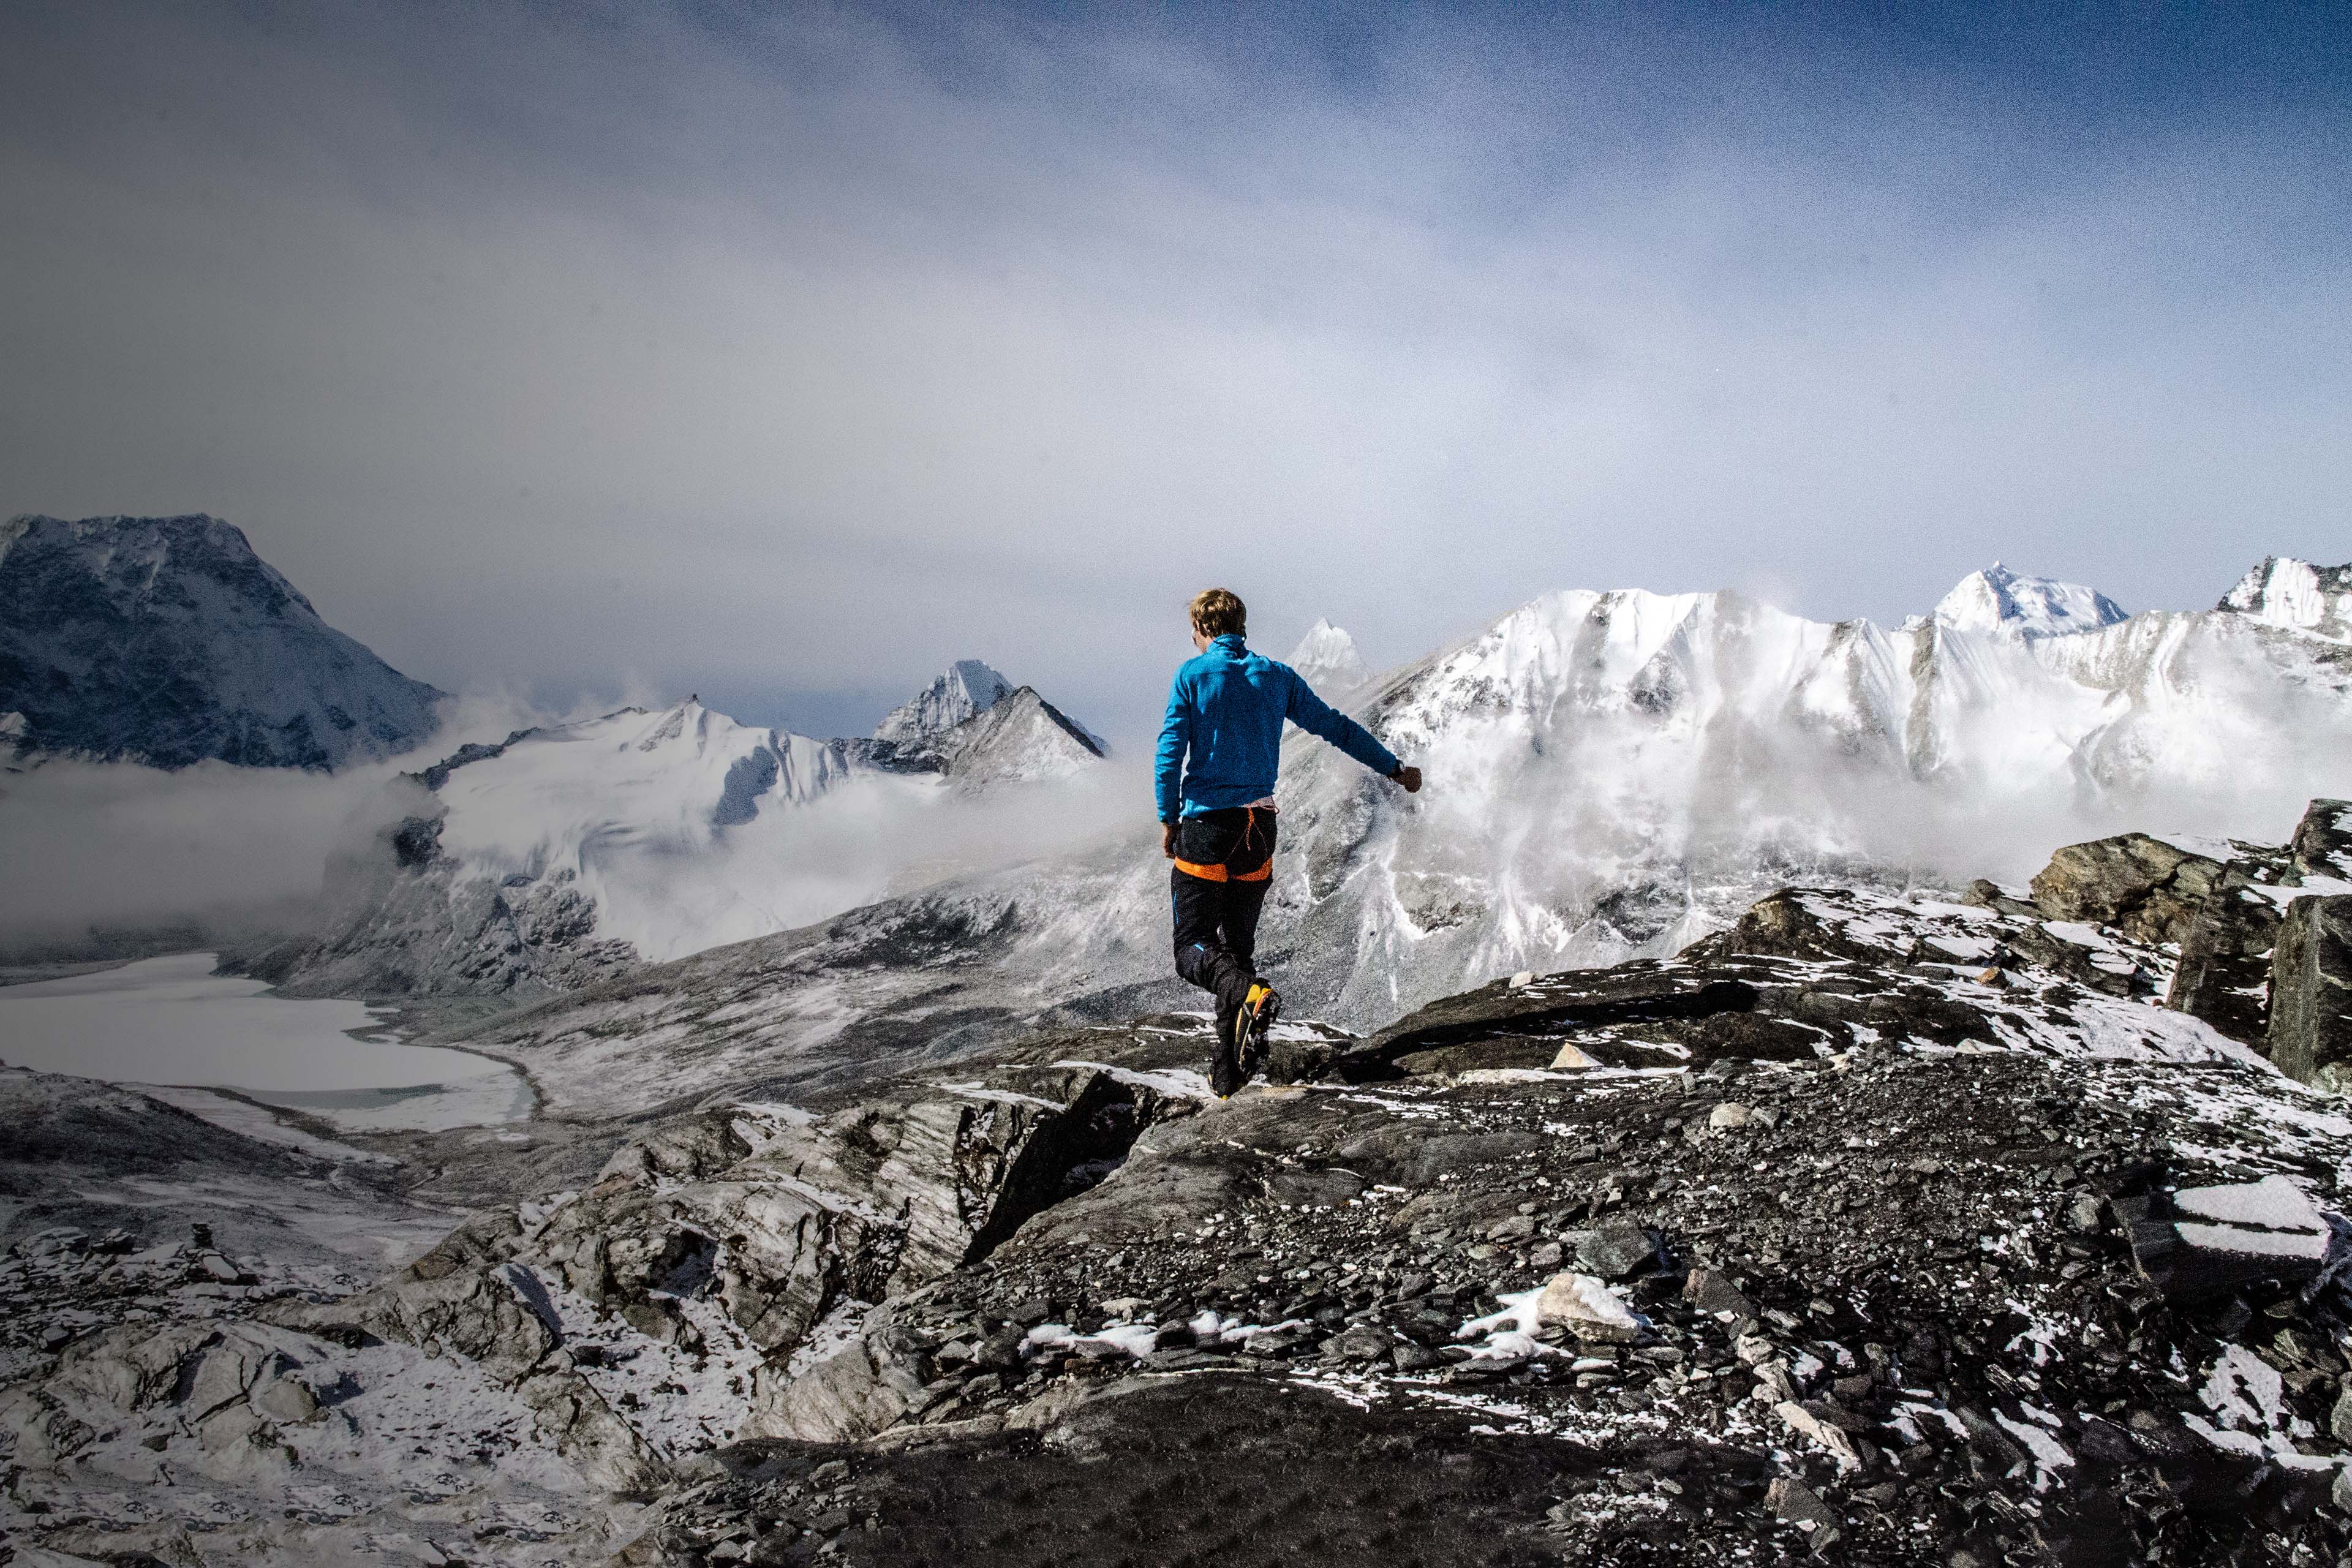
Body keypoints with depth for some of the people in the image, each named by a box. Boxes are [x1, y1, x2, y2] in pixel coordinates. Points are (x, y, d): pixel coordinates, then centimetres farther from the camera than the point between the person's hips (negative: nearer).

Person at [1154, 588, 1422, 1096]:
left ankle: (1249, 995, -30)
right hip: (1258, 828, 4)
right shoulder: (1276, 677, 8)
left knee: (1193, 947, 1)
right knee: (1238, 946, 14)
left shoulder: (1193, 675, -3)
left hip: (1206, 825, -4)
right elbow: (1336, 727, 14)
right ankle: (1229, 1070, 13)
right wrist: (1394, 768, 24)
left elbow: (1170, 752, -9)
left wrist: (1169, 820, 1)